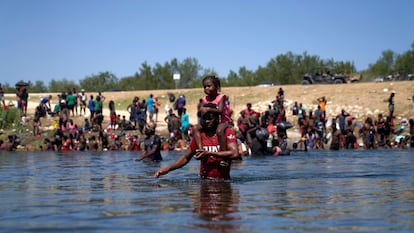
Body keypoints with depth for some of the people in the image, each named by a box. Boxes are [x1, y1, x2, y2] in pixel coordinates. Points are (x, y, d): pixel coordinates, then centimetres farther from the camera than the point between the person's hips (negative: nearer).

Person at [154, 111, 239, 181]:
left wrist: (209, 153, -19)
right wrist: (167, 169, 3)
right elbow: (186, 158, 17)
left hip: (223, 180, -3)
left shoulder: (227, 132, -3)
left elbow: (235, 154, -18)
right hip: (205, 180, 3)